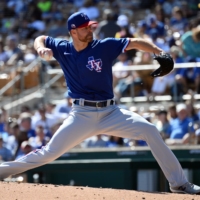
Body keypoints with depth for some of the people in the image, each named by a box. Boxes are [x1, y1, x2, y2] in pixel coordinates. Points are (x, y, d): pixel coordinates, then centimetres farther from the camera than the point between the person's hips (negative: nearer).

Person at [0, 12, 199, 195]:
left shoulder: (104, 46, -4)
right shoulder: (62, 49, 2)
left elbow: (135, 43, -8)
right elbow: (40, 39, 18)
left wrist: (161, 54, -22)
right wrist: (41, 49, -6)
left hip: (110, 113, 0)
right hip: (81, 115, 0)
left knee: (149, 130, -15)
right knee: (49, 152, -6)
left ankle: (179, 182, -8)